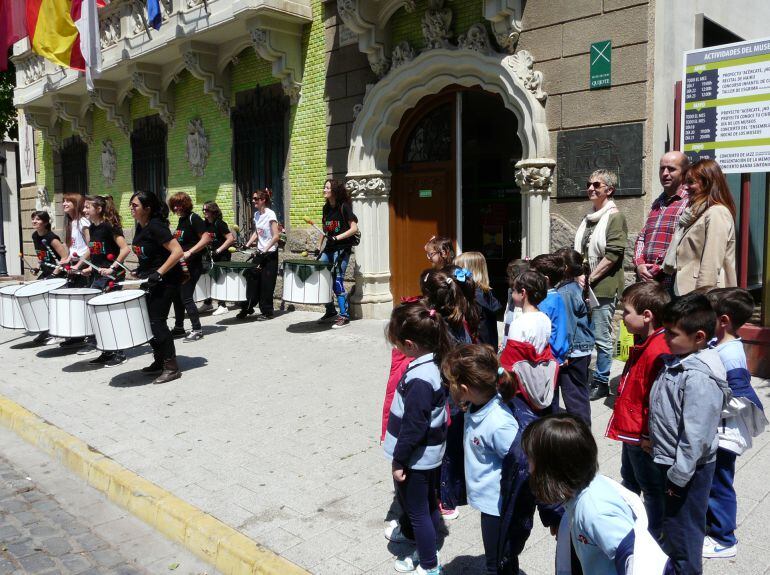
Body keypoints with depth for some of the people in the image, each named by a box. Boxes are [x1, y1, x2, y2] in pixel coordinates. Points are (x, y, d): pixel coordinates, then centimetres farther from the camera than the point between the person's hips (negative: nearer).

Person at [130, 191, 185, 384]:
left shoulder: (156, 226, -20)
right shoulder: (140, 226, 7)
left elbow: (178, 252, -27)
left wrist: (159, 273, -28)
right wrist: (141, 270, 10)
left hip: (166, 279, -10)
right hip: (151, 280, 10)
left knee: (156, 321, -10)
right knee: (148, 319, 13)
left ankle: (172, 367, -3)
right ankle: (159, 361, 26)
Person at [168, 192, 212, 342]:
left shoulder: (194, 218, -12)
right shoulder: (181, 220, 14)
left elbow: (206, 239, -22)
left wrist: (189, 253, -27)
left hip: (192, 265, -9)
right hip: (180, 265, 9)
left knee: (186, 297, -8)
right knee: (177, 296, 13)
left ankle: (197, 329, 1)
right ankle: (178, 327, 26)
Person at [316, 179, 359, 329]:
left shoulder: (344, 207, -9)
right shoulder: (326, 208, 12)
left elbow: (354, 228, -12)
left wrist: (337, 238, -21)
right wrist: (320, 248, 16)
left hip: (342, 248, -7)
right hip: (329, 248, 7)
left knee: (337, 281, -9)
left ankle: (344, 316, 1)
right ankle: (330, 311, 18)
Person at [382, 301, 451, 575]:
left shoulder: (419, 378, -31)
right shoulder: (436, 362, -3)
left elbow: (413, 426, -26)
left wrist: (399, 461, -14)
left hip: (416, 458, -8)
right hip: (431, 452, 8)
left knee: (417, 509, 10)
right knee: (425, 501, 27)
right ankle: (409, 531, 49)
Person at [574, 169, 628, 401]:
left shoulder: (614, 217, -7)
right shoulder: (589, 218, 15)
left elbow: (613, 254, -15)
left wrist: (590, 278, -16)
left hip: (602, 286, -7)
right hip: (585, 285, 7)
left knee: (602, 337, 0)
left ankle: (601, 382, 12)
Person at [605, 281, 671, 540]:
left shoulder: (659, 352, -30)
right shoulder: (642, 343, 3)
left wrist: (649, 437, -21)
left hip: (645, 439, -10)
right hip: (631, 432, 10)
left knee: (652, 489, 11)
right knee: (629, 481, 27)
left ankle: (653, 538, 29)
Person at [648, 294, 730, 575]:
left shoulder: (699, 378, -28)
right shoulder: (678, 361, 2)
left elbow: (695, 436, -26)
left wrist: (678, 476, -20)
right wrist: (653, 440, 19)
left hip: (687, 468, -10)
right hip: (669, 460, 10)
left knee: (682, 531, 6)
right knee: (669, 523, 27)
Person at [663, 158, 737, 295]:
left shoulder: (717, 213, -12)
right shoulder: (697, 211, 19)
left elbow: (712, 263, -18)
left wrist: (701, 296, -19)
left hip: (704, 294, -9)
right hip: (687, 290, 9)